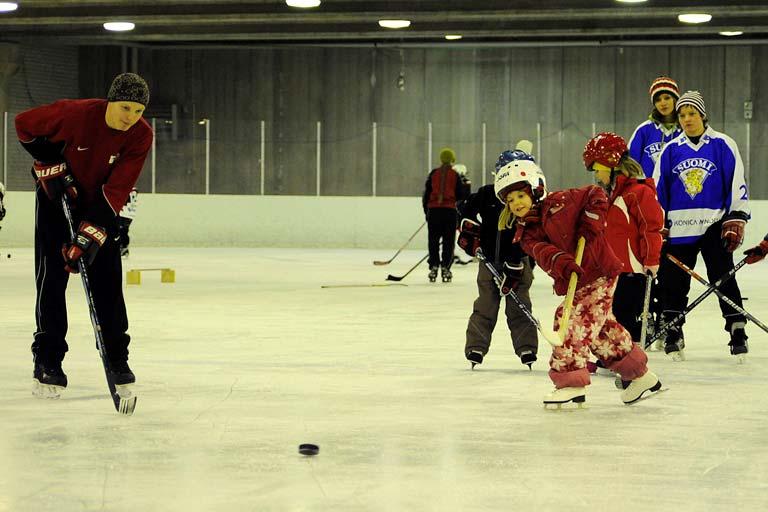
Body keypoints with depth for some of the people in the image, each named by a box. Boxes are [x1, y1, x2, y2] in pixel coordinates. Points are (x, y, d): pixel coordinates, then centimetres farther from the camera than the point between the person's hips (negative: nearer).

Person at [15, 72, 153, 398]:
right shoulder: (74, 114, -28)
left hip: (100, 202, 3)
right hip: (57, 195, -3)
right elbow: (24, 124, -12)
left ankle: (116, 358, 11)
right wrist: (49, 164, -16)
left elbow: (117, 189, -24)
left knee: (108, 281, 0)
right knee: (52, 277, -7)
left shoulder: (140, 136, -20)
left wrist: (92, 232, -31)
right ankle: (47, 361, -3)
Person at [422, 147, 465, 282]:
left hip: (433, 210, 1)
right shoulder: (455, 175, -1)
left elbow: (426, 194, 4)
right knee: (448, 241, 4)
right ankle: (445, 267, -1)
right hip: (450, 210, -1)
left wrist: (426, 211, 13)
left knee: (433, 240, 7)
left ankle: (434, 267, 2)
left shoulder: (433, 174, 4)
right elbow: (461, 195, 0)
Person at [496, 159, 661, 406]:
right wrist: (560, 261, -32)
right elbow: (541, 251, -13)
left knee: (574, 321, -15)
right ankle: (640, 376, 27)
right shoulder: (526, 234, 7)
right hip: (574, 282, 7)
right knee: (601, 327, 12)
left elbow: (596, 195, -2)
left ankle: (571, 382, -11)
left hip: (599, 272, -7)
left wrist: (591, 220, -15)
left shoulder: (559, 202, -7)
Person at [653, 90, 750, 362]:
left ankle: (737, 332, -2)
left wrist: (735, 221, -7)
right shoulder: (670, 150, 8)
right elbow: (657, 189, 13)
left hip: (713, 225, -3)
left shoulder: (723, 145, 0)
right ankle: (673, 333, 17)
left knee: (723, 277, -8)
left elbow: (737, 185, -1)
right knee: (674, 281, 4)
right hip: (679, 227, 3)